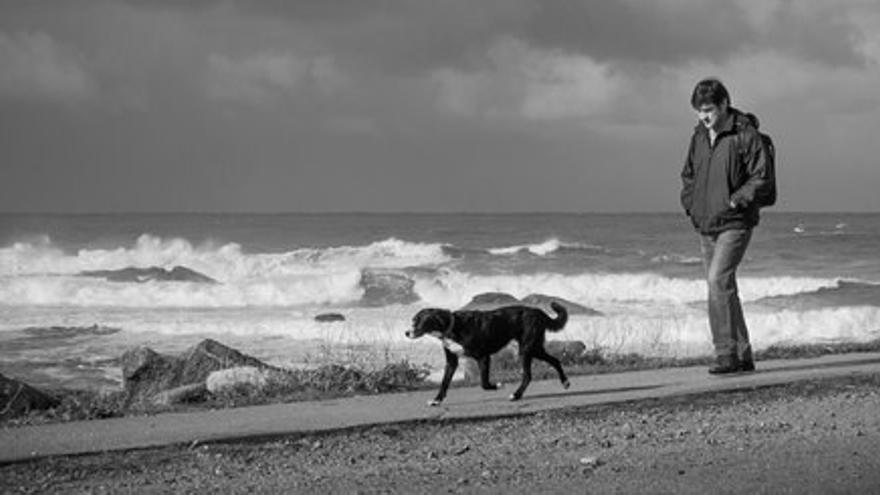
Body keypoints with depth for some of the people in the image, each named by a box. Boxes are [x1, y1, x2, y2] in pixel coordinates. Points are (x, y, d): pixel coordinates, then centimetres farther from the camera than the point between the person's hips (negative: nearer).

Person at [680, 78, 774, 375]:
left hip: (734, 224, -7)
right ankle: (743, 356, 17)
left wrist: (734, 202, -17)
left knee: (718, 280, -20)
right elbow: (688, 174, 21)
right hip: (705, 226, 7)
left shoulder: (745, 135, -11)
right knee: (723, 288, 9)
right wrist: (690, 203, 7)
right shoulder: (699, 135, 9)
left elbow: (762, 178, -11)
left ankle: (727, 353, -16)